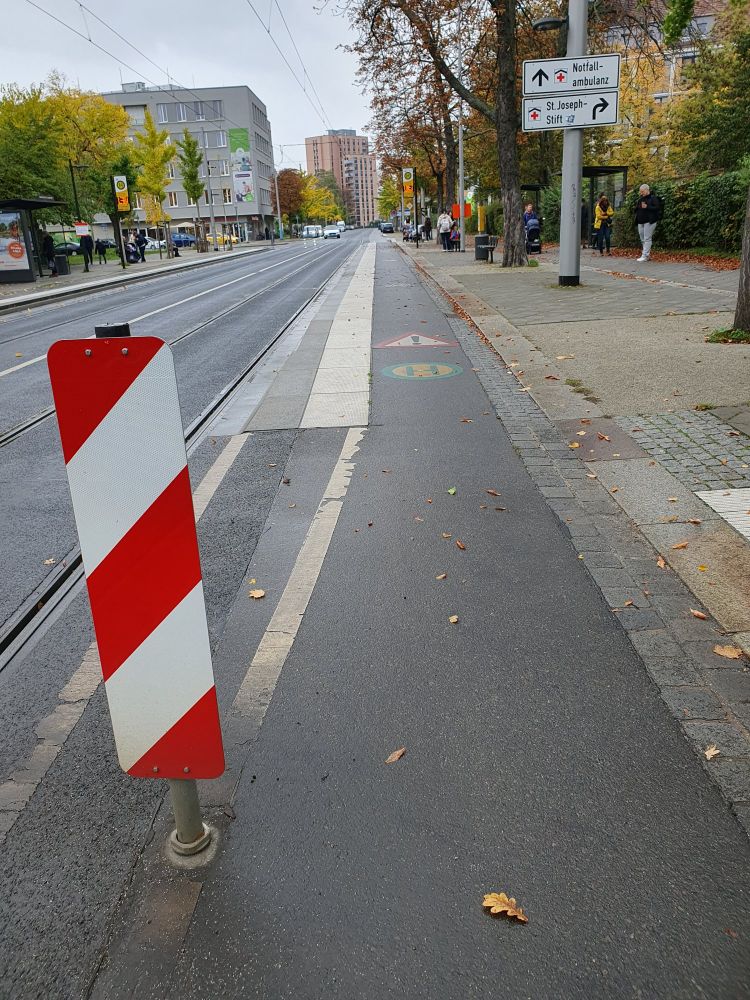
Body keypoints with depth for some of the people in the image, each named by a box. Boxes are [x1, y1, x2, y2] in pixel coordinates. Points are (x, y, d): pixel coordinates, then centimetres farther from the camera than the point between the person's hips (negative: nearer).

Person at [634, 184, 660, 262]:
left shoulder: (652, 198, -4)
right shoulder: (640, 199, 16)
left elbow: (657, 208, -13)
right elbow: (636, 209, 23)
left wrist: (647, 207, -21)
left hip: (649, 222, -8)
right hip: (640, 222, 8)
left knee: (647, 239, -10)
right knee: (642, 239, 10)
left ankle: (645, 256, -14)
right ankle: (647, 254, 17)